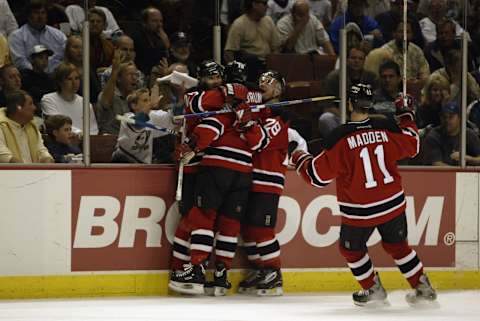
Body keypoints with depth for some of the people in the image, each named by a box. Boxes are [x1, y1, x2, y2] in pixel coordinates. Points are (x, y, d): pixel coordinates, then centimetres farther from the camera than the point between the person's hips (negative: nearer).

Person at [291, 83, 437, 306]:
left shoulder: (339, 137, -16)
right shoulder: (387, 129, -7)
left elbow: (319, 176, -10)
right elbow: (412, 145, 12)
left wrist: (301, 160, 9)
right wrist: (406, 114, 24)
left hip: (359, 212, -4)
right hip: (393, 204, 4)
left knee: (351, 248, 21)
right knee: (396, 245, 23)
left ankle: (373, 289, 26)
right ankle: (423, 287, 23)